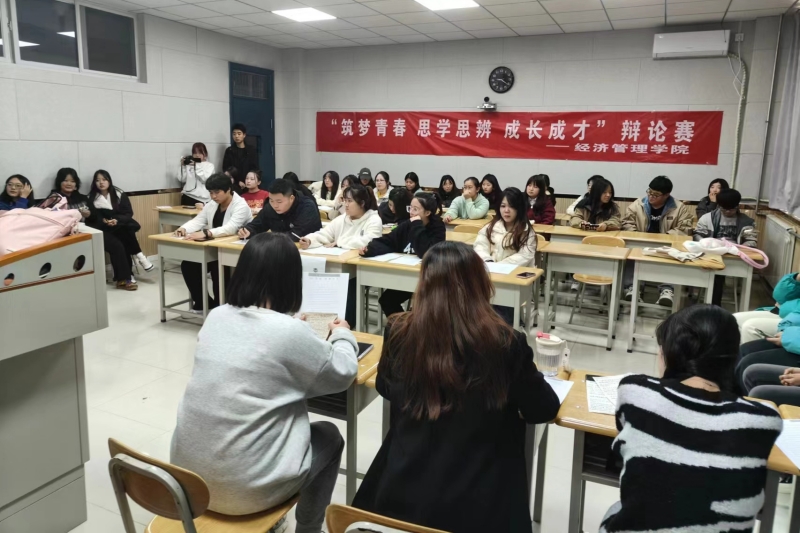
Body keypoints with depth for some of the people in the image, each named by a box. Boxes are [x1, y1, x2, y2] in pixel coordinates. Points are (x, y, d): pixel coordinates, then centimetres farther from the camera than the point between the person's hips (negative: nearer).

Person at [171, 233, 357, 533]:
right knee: (329, 436, 19)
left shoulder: (216, 316, -1)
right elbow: (343, 374, -1)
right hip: (243, 488, -6)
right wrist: (342, 334, 17)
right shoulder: (289, 332, -19)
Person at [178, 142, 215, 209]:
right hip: (187, 196, 3)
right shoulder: (189, 164, 15)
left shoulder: (209, 165, 7)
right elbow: (181, 180, 9)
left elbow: (205, 179, -9)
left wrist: (196, 166, -13)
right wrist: (182, 166, 0)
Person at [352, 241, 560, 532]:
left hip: (399, 494, 1)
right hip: (476, 507, -1)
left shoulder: (399, 332, -13)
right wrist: (526, 371, 17)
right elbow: (544, 410, -2)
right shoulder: (506, 344, -20)